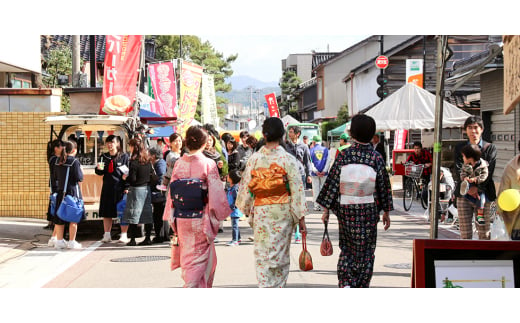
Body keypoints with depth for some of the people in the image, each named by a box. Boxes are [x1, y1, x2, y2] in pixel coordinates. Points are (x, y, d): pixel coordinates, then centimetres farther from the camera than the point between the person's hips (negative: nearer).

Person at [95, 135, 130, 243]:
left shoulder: (124, 156, -1)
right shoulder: (104, 157, 11)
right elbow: (100, 173, 13)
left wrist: (127, 187, -8)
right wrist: (99, 168, -10)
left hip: (120, 188, -4)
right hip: (107, 188, 4)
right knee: (106, 213, 7)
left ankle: (124, 235, 7)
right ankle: (107, 235, 16)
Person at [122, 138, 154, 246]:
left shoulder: (134, 162, -16)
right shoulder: (148, 161, 4)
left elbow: (132, 179, -17)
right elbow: (151, 176, 10)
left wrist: (125, 177, 1)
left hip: (136, 190, -6)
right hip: (147, 189, 6)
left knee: (133, 214, 0)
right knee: (147, 213, 8)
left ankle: (132, 239, 0)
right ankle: (148, 238, 10)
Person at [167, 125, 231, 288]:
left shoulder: (179, 164, 0)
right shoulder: (208, 164, -12)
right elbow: (216, 193, -11)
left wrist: (172, 219, 12)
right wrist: (221, 213, 3)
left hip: (181, 218, 4)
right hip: (201, 219, -4)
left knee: (187, 255, 17)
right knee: (201, 256, 5)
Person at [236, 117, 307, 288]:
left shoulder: (255, 158, -3)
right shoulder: (288, 159, -7)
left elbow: (246, 186, 3)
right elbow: (297, 189, -8)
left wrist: (247, 210, 17)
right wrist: (301, 217, -2)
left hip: (261, 211, 1)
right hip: (283, 210, 0)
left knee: (262, 255, 5)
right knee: (281, 254, 12)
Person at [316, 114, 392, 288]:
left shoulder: (344, 156, -6)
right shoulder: (376, 157, -5)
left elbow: (332, 182, -5)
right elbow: (384, 186, 1)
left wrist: (326, 209, 2)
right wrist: (386, 212, 11)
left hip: (345, 209, 1)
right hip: (369, 210, -1)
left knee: (347, 248, 15)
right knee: (366, 250, 9)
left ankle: (345, 283, -2)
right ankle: (361, 290, 12)